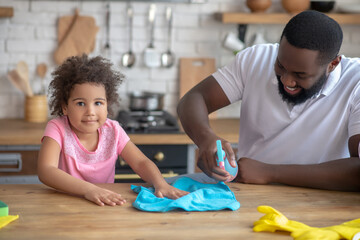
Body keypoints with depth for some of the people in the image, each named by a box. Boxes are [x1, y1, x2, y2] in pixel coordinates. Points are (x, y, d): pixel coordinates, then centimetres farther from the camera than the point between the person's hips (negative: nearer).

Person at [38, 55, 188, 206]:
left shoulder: (112, 130, -1)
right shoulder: (58, 128, -12)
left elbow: (141, 163, -1)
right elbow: (45, 171, -26)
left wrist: (161, 184, -24)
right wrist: (88, 189, -41)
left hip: (105, 206, 3)